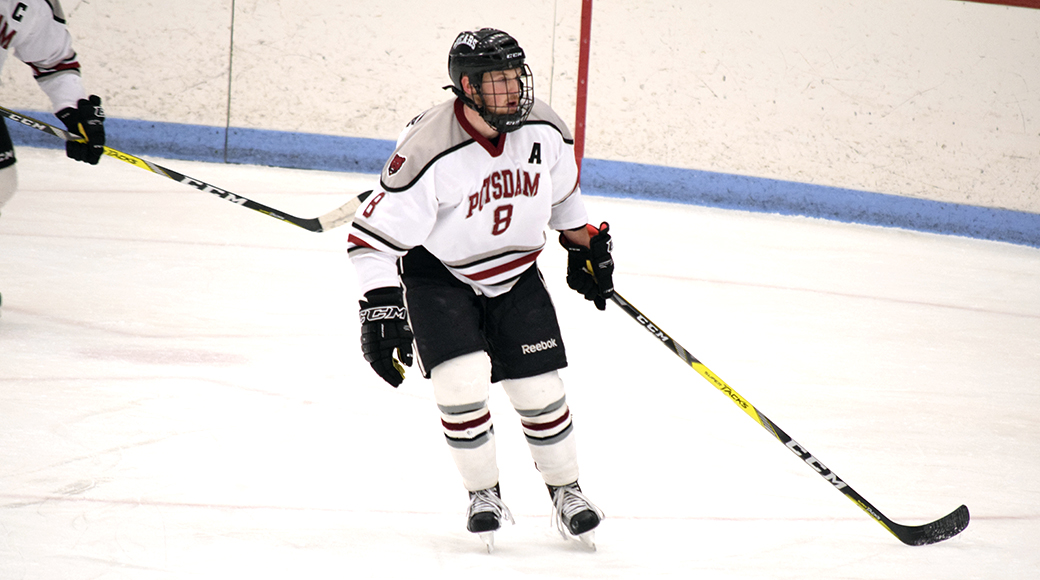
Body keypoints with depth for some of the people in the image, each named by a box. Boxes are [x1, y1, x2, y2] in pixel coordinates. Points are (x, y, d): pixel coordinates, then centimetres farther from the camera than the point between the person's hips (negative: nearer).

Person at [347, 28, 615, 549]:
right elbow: (373, 235, -24)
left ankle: (566, 493, 21)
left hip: (516, 272, 4)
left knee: (539, 387, 0)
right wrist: (380, 309, -28)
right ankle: (483, 495, 2)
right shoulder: (429, 149, -29)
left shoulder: (542, 129, -13)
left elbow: (561, 189, 11)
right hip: (438, 273, -4)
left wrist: (585, 247, 16)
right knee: (462, 379, -20)